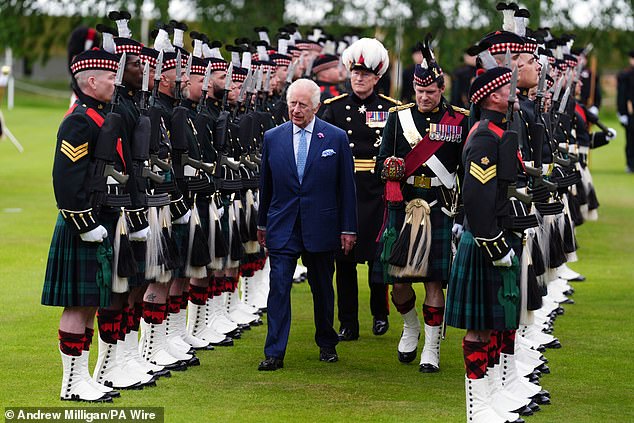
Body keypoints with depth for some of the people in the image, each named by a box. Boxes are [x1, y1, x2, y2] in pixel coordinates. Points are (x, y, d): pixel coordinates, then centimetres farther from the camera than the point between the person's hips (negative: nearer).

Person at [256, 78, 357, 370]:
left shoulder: (336, 138, -1)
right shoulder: (273, 138, 4)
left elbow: (346, 187, 1)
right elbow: (266, 185, 13)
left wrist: (348, 228, 0)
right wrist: (262, 223, 15)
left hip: (321, 228, 0)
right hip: (282, 228, 0)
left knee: (322, 289, 12)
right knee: (279, 287, -8)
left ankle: (327, 345, 29)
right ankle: (274, 353, -7)